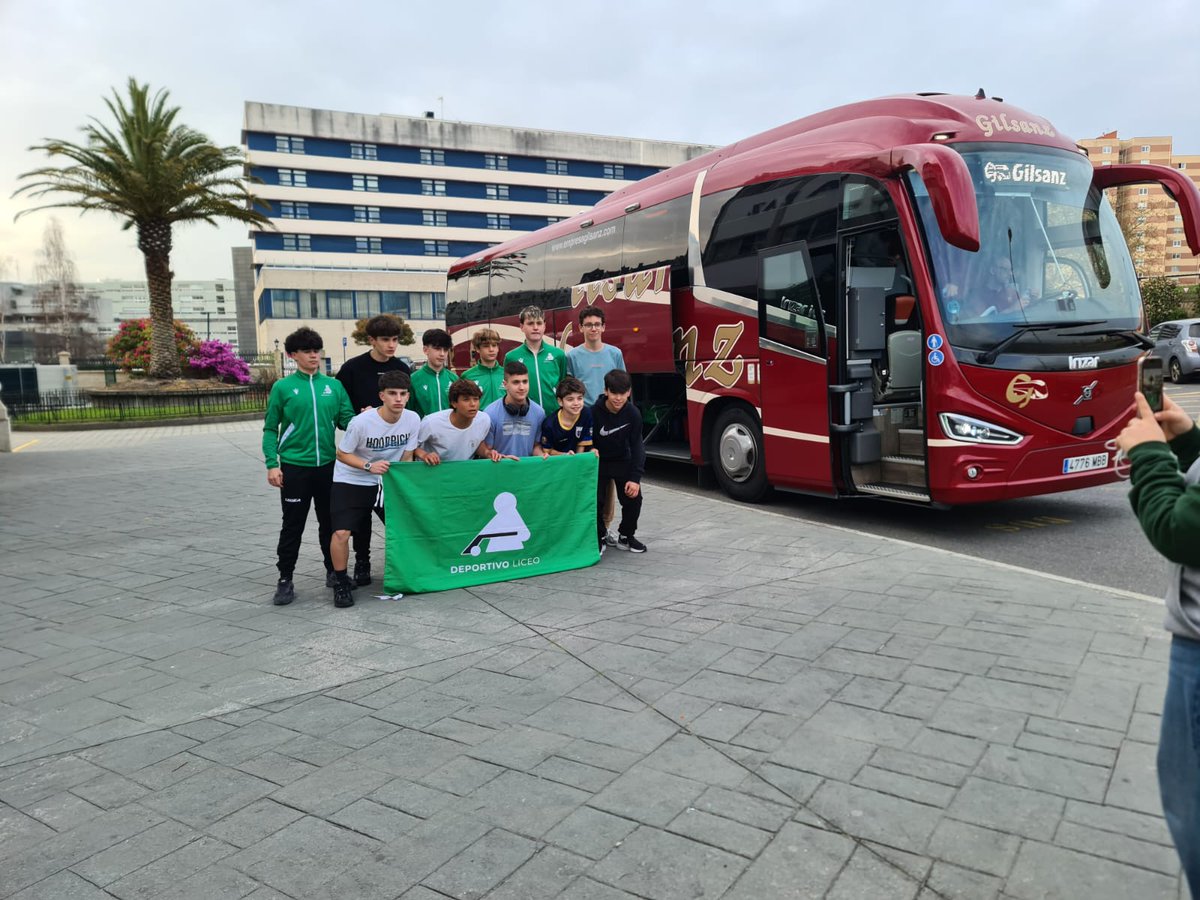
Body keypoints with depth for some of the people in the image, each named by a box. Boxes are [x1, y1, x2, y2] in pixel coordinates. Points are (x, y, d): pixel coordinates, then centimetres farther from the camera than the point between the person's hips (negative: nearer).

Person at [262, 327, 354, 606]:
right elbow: (270, 429, 1)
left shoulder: (334, 385, 7)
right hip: (294, 467, -3)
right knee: (293, 525, 3)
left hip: (328, 465, 3)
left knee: (330, 522, 13)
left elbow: (347, 420, 4)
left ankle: (333, 571, 28)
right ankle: (285, 580, 14)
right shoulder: (282, 387, 0)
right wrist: (272, 464, -7)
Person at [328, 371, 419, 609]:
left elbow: (406, 457, 0)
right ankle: (341, 582, 4)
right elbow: (342, 454, -13)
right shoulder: (361, 422, -24)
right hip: (350, 481, -4)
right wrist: (369, 466, -27)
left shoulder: (413, 420, -12)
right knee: (341, 533, -18)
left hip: (386, 481, 4)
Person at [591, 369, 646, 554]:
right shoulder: (594, 412, -22)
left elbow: (636, 446, -13)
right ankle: (599, 537, 8)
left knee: (633, 497, -9)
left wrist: (635, 478, -18)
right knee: (595, 499, -16)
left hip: (623, 461, 2)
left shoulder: (633, 414, -15)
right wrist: (591, 451, -30)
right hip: (599, 461, -2)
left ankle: (626, 536, 14)